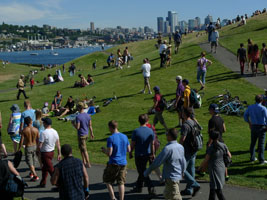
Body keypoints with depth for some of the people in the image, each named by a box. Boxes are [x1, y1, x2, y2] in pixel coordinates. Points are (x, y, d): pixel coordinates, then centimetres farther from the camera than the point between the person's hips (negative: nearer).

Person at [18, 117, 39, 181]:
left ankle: (35, 176, -5)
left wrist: (19, 149, -2)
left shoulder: (24, 130, -14)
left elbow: (21, 141, -13)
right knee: (34, 161, 22)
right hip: (35, 146, 3)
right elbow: (38, 140, -2)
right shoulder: (36, 129, -8)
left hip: (28, 147, -3)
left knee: (30, 163, 3)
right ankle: (31, 173, 39)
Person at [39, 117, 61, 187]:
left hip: (45, 153, -8)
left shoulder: (44, 133, -21)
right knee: (44, 168, 23)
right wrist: (59, 154, 12)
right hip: (52, 152, 8)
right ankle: (43, 183, 33)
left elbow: (40, 146, -20)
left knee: (51, 170, -2)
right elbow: (58, 144, 5)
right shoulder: (55, 132, 1)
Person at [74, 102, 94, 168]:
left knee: (84, 150, 0)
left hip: (81, 135, -8)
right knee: (81, 148, 22)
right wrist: (91, 133, 16)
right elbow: (90, 125, 7)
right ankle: (84, 161, 27)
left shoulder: (78, 117, -20)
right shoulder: (88, 115, 2)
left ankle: (88, 164, 3)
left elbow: (77, 127, -20)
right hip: (86, 134, 8)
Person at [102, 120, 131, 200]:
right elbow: (128, 150, 9)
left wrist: (104, 150, 2)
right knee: (121, 182, 10)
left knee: (107, 180, 13)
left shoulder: (110, 138, -15)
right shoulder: (124, 136, 3)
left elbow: (109, 153, -17)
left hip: (113, 163, -5)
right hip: (123, 163, 5)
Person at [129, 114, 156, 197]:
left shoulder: (136, 131, -17)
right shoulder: (150, 131, -4)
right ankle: (138, 187, 33)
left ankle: (151, 189, -9)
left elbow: (132, 144, -10)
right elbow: (152, 144, 4)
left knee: (143, 173, 2)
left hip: (139, 155, -5)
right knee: (142, 171, 20)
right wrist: (153, 154, 15)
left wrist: (130, 153, 4)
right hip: (147, 154, 5)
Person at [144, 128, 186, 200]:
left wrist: (147, 172, -9)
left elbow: (157, 162, -19)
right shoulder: (181, 147, 2)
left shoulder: (168, 148, -22)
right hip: (178, 176, 8)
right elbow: (183, 162, 12)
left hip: (171, 177, -8)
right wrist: (182, 172, 28)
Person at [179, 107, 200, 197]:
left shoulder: (185, 125, -21)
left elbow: (182, 140, -24)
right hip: (194, 151, 9)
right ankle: (189, 189, 23)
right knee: (191, 169, 14)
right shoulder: (194, 123, 6)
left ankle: (195, 184, -6)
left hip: (187, 151, -9)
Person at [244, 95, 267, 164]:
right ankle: (261, 160, 4)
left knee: (253, 142, 15)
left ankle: (252, 158, 23)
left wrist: (249, 123, 22)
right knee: (261, 144, 0)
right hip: (261, 127, -4)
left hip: (253, 127, 5)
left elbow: (245, 116, 10)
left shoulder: (250, 107, 1)